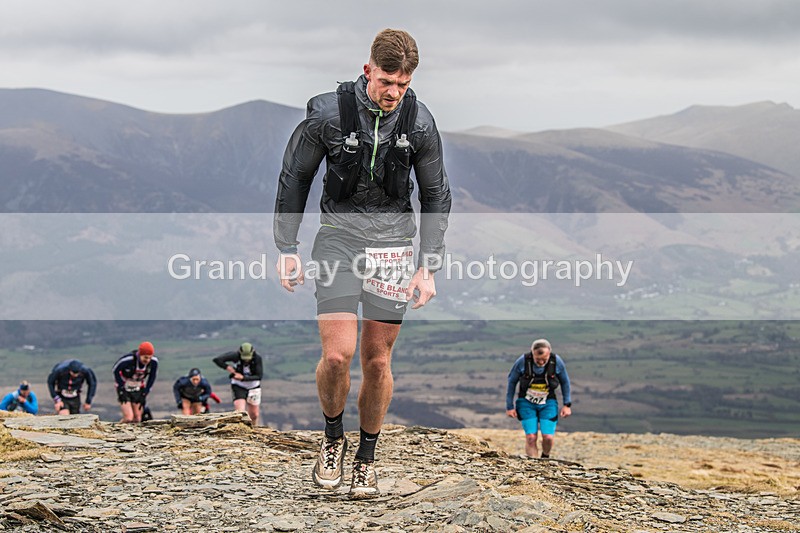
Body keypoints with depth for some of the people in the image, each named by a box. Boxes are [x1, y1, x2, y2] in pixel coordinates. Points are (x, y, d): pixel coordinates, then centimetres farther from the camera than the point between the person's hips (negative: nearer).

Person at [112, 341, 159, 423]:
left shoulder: (154, 362, -20)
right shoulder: (128, 359, -32)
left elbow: (152, 377, -1)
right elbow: (116, 370, -13)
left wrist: (144, 394, -3)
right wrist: (121, 389, -12)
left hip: (138, 388, 4)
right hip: (124, 388, -4)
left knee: (137, 419, 1)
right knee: (129, 418, -16)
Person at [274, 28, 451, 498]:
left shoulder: (420, 123, -5)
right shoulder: (328, 113, -11)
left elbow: (436, 195, 6)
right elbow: (294, 178, 2)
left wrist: (429, 266, 0)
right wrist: (287, 250, 0)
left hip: (393, 242, 2)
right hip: (339, 237, -1)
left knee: (378, 359, 4)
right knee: (338, 354, -14)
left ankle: (367, 458, 21)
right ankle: (333, 437, 13)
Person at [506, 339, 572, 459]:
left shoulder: (557, 361, -16)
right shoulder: (522, 361, -20)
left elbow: (565, 382, 2)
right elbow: (512, 382, -4)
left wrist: (567, 404, 3)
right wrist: (509, 406, -1)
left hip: (548, 403, 1)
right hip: (526, 402, -1)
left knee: (548, 437, -11)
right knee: (531, 437, -13)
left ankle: (545, 457, 22)